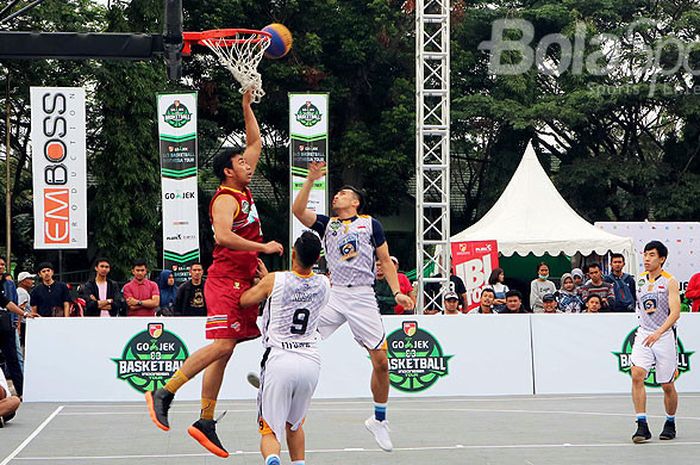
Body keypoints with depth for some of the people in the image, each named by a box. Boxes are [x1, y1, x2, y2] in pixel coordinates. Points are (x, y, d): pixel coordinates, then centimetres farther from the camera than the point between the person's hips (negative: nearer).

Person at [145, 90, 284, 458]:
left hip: (242, 282, 9)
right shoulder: (225, 199, -10)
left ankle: (206, 423, 7)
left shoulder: (243, 191, 16)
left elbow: (256, 144, 26)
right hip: (226, 281, -9)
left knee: (224, 351, 6)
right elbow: (222, 236, -28)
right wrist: (263, 247, -24)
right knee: (222, 345, -17)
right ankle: (164, 393, -13)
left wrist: (247, 106, 21)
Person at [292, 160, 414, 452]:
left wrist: (397, 292, 2)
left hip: (363, 297, -2)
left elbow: (385, 261, 12)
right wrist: (311, 180, -4)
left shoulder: (371, 224, 11)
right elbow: (298, 211, 2)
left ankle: (379, 420, 12)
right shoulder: (327, 224, 16)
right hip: (334, 295, 2)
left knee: (381, 361, -3)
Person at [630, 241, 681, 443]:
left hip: (664, 336, -3)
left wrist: (658, 332, -29)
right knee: (637, 375, -18)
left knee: (667, 385, 5)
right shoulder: (641, 278, 7)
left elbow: (675, 312, -18)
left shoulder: (670, 282, -9)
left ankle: (670, 424, 27)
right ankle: (642, 426, -18)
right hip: (643, 334, 3)